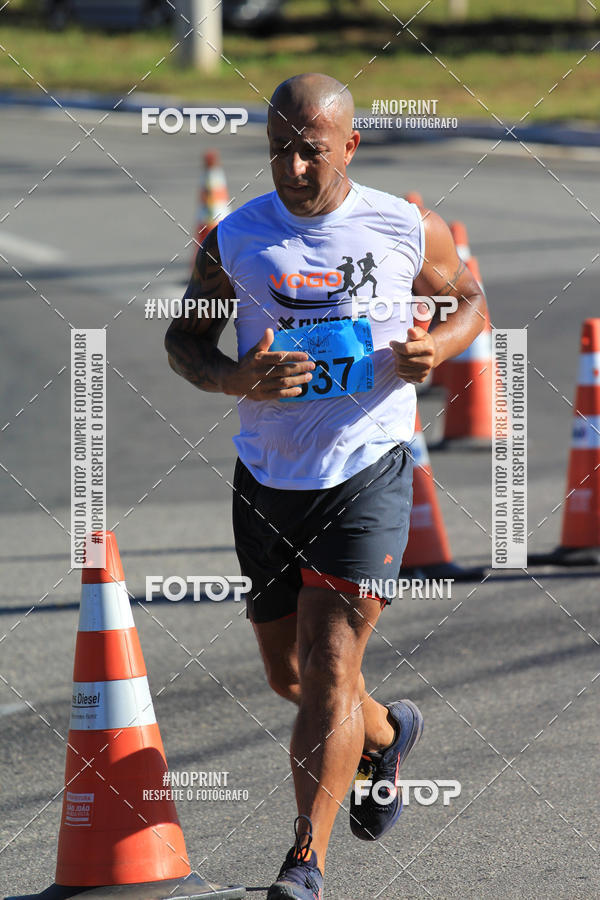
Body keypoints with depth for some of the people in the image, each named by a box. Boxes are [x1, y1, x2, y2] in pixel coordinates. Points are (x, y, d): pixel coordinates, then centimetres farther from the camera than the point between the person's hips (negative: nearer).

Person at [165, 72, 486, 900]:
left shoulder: (410, 231, -4)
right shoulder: (235, 240, -2)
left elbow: (469, 300, 13)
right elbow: (183, 336, 7)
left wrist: (437, 346, -10)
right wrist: (235, 379, -14)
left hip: (369, 469, -3)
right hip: (267, 479, 3)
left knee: (330, 667, -13)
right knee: (289, 673, 15)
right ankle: (385, 734, 47)